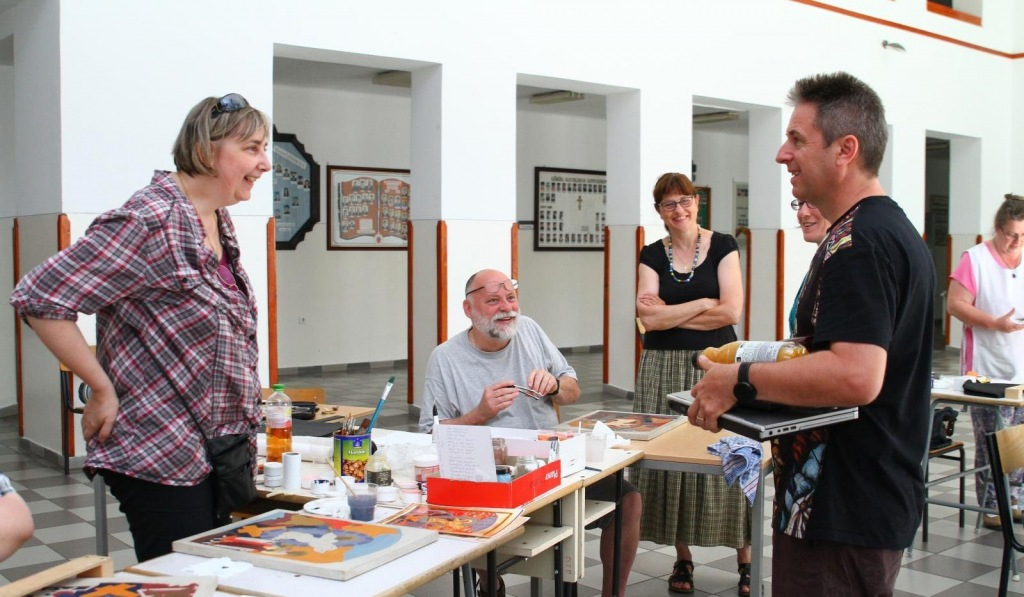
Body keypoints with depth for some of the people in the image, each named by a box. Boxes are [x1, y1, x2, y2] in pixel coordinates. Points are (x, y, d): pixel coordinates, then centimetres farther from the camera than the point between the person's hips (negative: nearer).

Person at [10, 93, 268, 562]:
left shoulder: (219, 222, 10)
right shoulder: (150, 223, -19)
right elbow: (37, 298, -21)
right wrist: (103, 391, -17)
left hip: (219, 455, 9)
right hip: (160, 460, -9)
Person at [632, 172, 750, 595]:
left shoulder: (723, 246, 1)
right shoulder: (652, 255, 6)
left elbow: (731, 311, -9)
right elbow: (649, 318, -6)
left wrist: (669, 313, -6)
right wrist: (702, 303, -7)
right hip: (664, 369, 2)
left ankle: (746, 562, 11)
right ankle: (682, 558, 18)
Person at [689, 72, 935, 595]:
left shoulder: (855, 243, -20)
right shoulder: (899, 229, 14)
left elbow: (855, 376, -31)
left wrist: (740, 381, -22)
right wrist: (777, 367, 14)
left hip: (841, 514, -11)